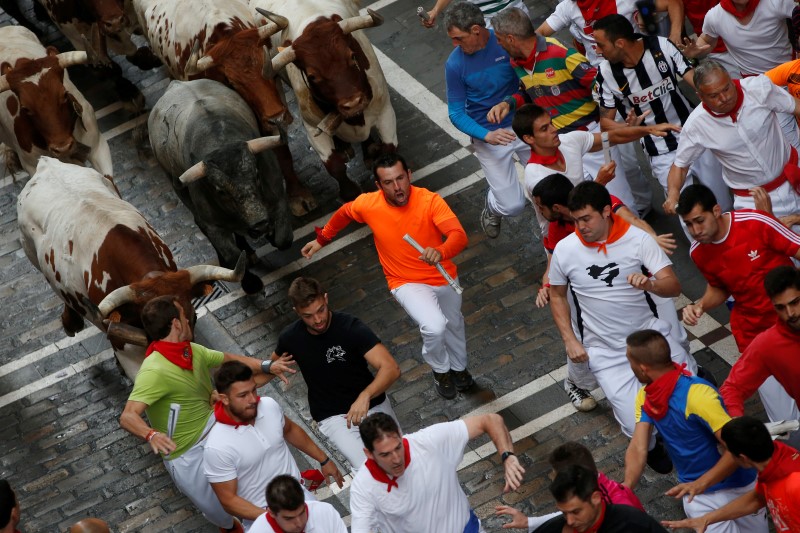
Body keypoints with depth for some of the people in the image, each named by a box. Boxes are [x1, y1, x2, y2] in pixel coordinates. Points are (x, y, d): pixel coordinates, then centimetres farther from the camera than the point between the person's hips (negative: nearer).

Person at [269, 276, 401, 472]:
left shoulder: (352, 327, -16)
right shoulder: (291, 337, -5)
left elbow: (391, 368, -27)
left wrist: (365, 395, -42)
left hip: (372, 404, 1)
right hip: (332, 417, -1)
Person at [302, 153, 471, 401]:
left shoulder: (430, 201, -28)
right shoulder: (368, 204, -23)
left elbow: (460, 236, -39)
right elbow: (344, 213, 2)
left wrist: (441, 251, -60)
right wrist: (322, 239, 11)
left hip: (443, 276, 2)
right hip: (408, 283, -2)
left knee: (454, 324, 26)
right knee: (434, 327, -26)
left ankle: (459, 367, 60)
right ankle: (440, 370, 8)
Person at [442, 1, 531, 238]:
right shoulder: (455, 64, -13)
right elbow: (456, 113, -10)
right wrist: (487, 135, -26)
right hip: (488, 134, -2)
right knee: (513, 206, -2)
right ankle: (492, 209, 34)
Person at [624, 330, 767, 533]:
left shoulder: (697, 395, -29)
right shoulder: (645, 396, -6)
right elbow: (638, 449, -12)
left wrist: (701, 483, -38)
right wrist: (626, 487, -28)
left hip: (736, 486, -4)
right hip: (696, 493, 4)